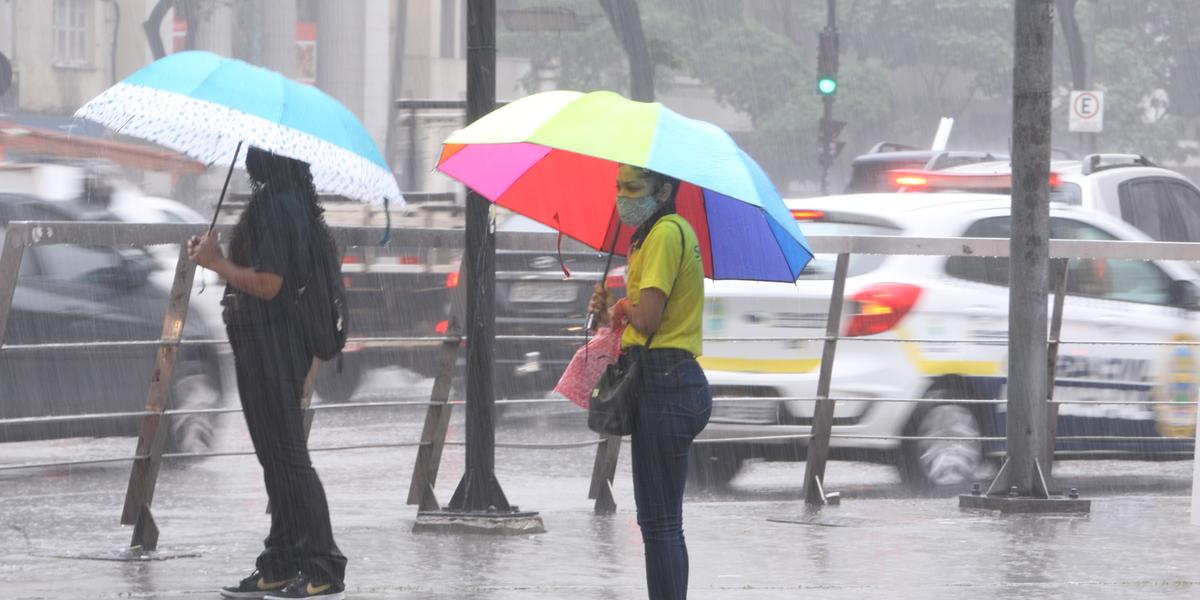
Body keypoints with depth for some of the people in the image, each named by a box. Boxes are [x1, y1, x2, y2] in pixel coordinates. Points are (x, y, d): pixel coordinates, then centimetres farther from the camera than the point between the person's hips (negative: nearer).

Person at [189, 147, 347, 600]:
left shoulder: (272, 205, -18)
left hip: (269, 345, -11)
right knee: (279, 456, 14)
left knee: (286, 456, -7)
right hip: (284, 342, 11)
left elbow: (266, 284, -23)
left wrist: (216, 262, -12)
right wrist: (219, 258, 15)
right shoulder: (294, 201, 13)